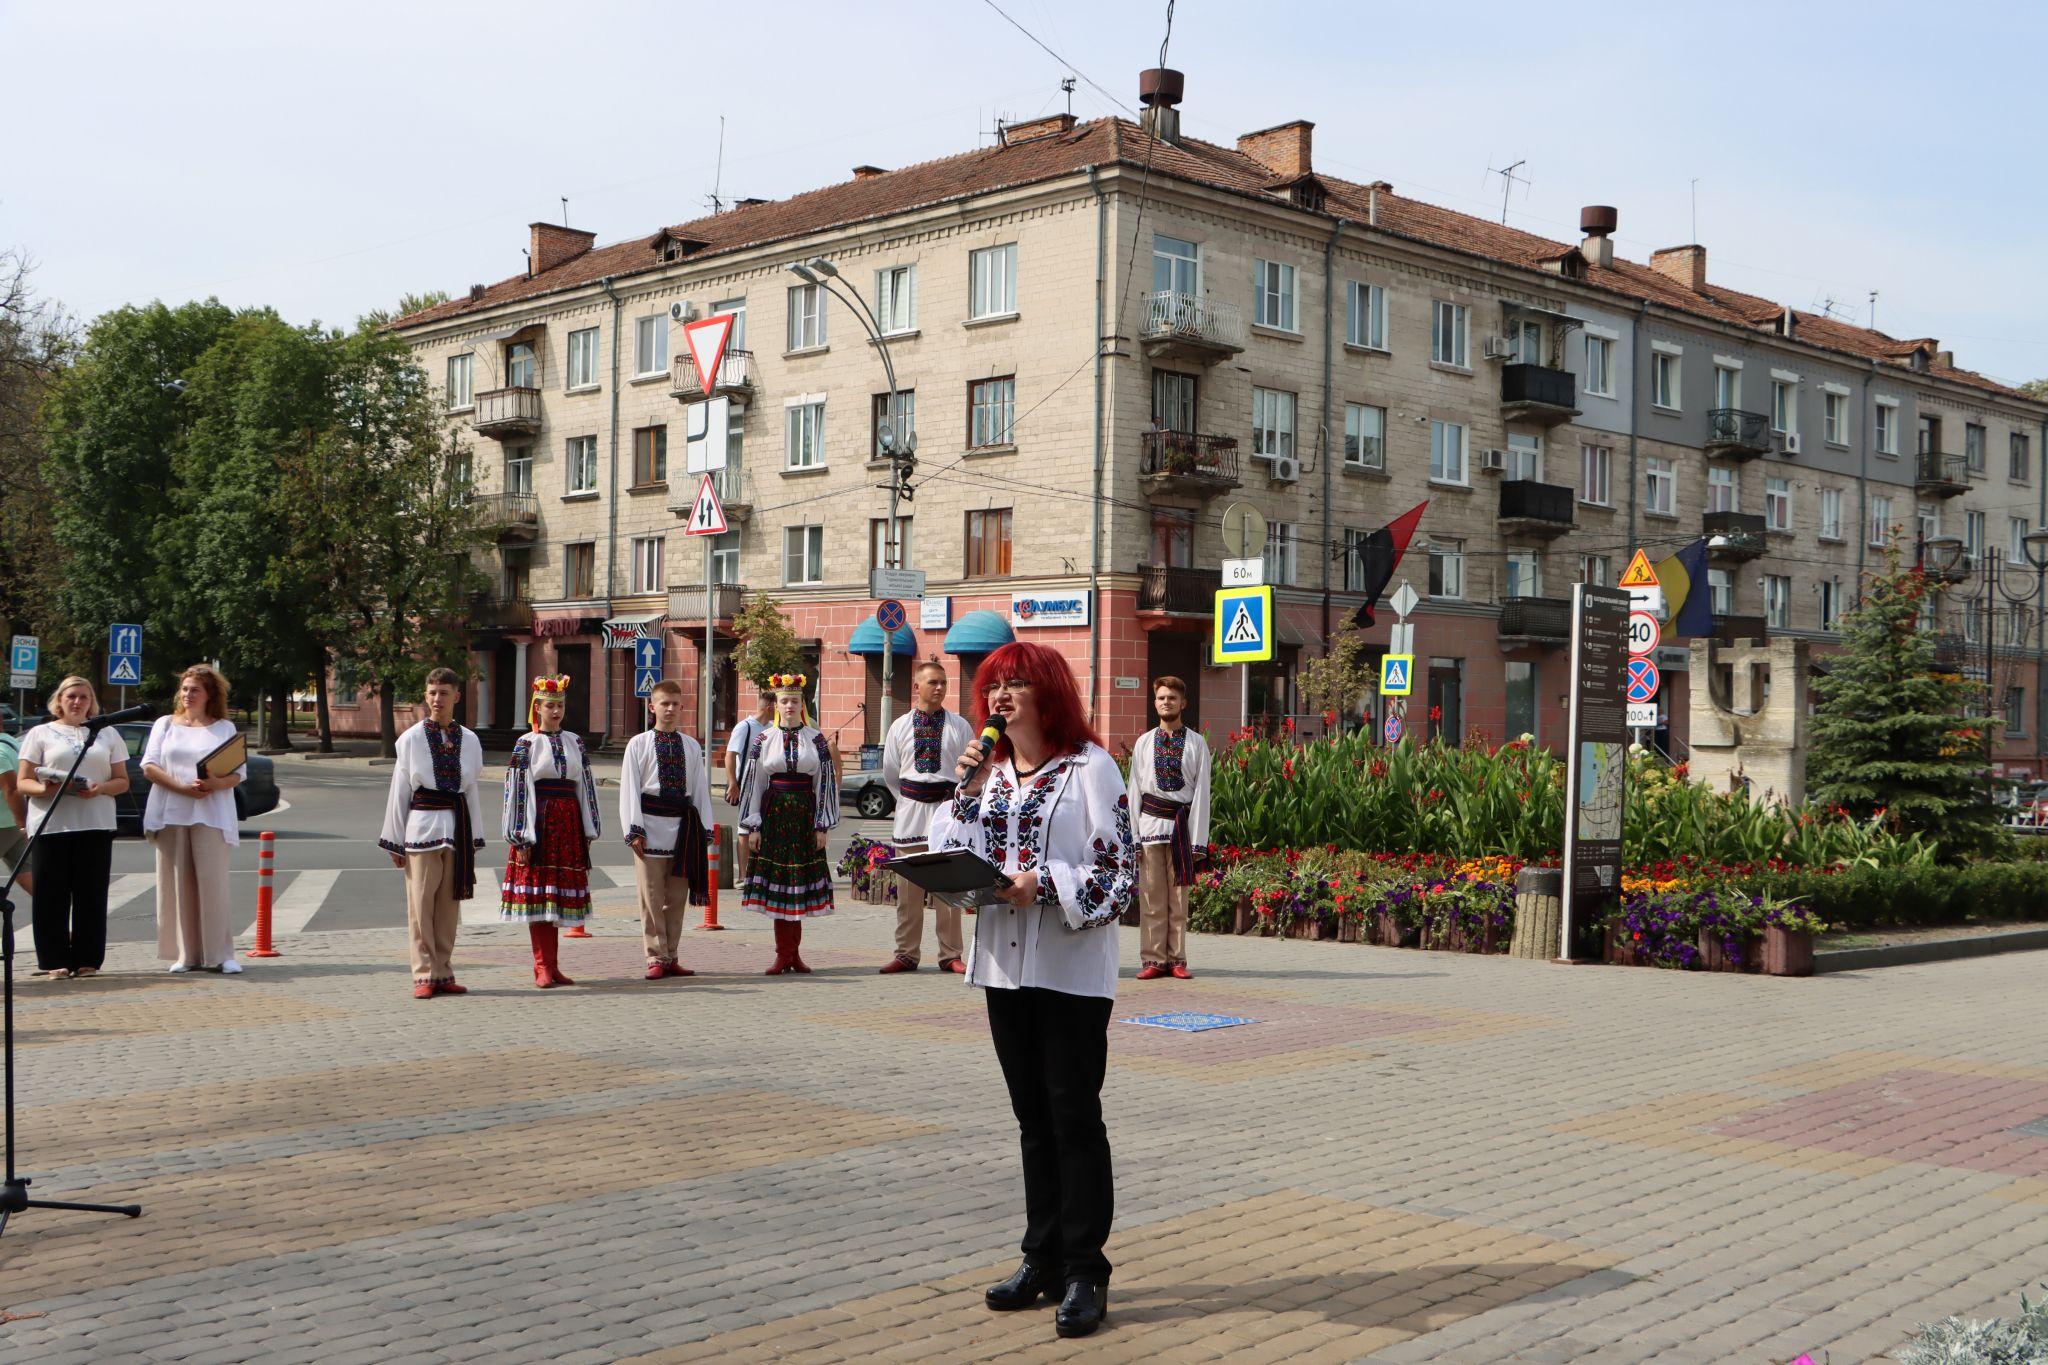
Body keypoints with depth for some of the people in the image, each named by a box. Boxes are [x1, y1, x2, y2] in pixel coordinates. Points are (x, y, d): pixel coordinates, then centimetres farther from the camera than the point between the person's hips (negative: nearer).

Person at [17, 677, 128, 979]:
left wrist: (100, 788, -9)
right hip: (49, 825, -1)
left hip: (95, 825, 1)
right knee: (51, 896, -3)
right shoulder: (41, 733, 11)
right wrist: (44, 789, -17)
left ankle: (88, 959, 4)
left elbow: (122, 781, 13)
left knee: (91, 895, -1)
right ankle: (54, 961, 1)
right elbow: (22, 781, 4)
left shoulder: (107, 734, 17)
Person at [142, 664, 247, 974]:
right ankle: (184, 954, 4)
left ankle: (219, 954, -6)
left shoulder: (225, 728, 12)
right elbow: (149, 766, 5)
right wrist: (181, 787, -11)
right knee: (177, 884, -1)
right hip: (170, 813, 2)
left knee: (213, 882, -8)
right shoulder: (165, 724, 15)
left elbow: (239, 772, 5)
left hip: (211, 815, -2)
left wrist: (216, 784, -17)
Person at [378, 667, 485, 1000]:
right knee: (421, 904, -2)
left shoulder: (469, 740, 8)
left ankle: (443, 974, 15)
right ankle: (425, 976, 3)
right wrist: (395, 840, 1)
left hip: (458, 827, 3)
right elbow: (399, 791, 2)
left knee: (449, 905, 7)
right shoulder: (411, 739, 0)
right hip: (422, 826, -3)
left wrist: (474, 838, 11)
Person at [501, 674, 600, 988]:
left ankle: (551, 965, 12)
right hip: (538, 822, -4)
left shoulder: (574, 743, 12)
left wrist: (589, 830, 9)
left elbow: (585, 785, 13)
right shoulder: (526, 744, -1)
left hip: (568, 822, 4)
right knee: (536, 891, -3)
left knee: (558, 892, 6)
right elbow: (516, 789, -5)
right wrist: (521, 837, -11)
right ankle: (543, 966, 1)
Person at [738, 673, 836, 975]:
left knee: (800, 881, 2)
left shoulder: (816, 739, 4)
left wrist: (822, 826, 0)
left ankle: (791, 953, 11)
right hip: (774, 813, 0)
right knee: (776, 879, 0)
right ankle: (785, 954, 6)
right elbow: (754, 783, 5)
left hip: (805, 814, 0)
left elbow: (825, 782, 5)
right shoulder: (764, 740, 5)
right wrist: (753, 826, 0)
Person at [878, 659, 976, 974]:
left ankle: (950, 955, 7)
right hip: (910, 814, 1)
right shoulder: (900, 727, 7)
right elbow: (890, 773, 15)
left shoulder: (960, 726, 1)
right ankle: (906, 954, 10)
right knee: (908, 889, 4)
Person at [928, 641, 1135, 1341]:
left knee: (1075, 1118, -3)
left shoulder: (1089, 767, -7)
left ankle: (1084, 1272, 3)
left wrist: (1046, 884, -22)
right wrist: (967, 791, -4)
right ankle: (1043, 1258, 22)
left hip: (1072, 969, -6)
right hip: (1005, 963, 7)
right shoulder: (989, 770, 13)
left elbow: (1118, 869, -12)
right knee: (1033, 1119, 13)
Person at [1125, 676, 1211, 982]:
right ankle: (1153, 960, 8)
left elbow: (1202, 792, 2)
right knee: (1151, 897, 2)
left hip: (1183, 823, -1)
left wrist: (1198, 840, -4)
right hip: (1151, 822, 1)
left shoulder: (1196, 744, 4)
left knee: (1179, 898, 3)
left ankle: (1177, 960, 10)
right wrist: (1132, 838, 2)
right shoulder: (1144, 743, 8)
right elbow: (1134, 792, 8)